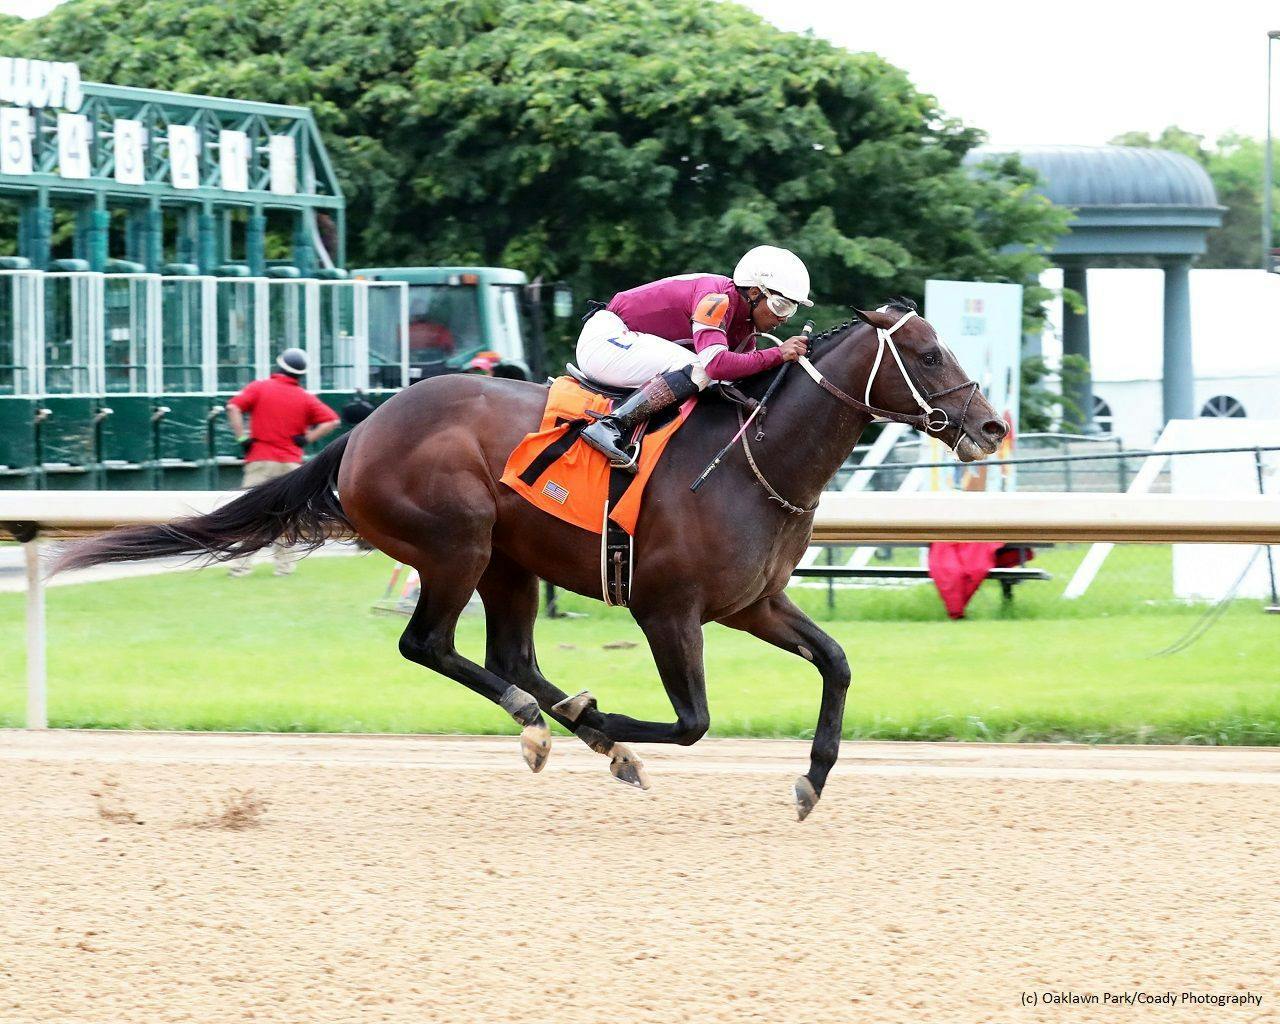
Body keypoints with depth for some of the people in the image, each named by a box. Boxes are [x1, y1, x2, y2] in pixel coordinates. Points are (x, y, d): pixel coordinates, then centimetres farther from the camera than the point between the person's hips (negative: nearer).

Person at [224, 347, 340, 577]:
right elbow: (331, 421, 0)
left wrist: (242, 437, -8)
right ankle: (284, 564, 10)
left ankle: (241, 565, -8)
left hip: (260, 460, -2)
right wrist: (307, 438, -1)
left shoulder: (260, 388, 0)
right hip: (290, 462, 2)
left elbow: (233, 407, -12)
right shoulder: (305, 398, 4)